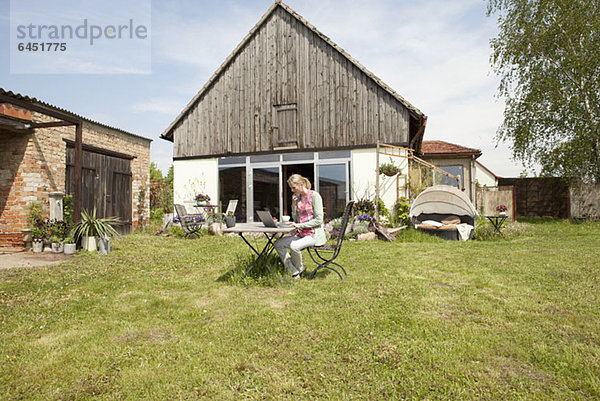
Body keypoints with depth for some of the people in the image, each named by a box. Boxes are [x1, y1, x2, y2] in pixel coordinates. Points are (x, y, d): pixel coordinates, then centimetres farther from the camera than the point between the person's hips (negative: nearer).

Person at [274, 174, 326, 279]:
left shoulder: (314, 195, -10)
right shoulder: (298, 197, 11)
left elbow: (319, 220, -14)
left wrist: (299, 225, -17)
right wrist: (294, 205, 0)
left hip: (314, 234, -8)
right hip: (301, 234, 8)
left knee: (294, 246, -31)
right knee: (278, 244, -9)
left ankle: (300, 269, 0)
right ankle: (295, 273, -7)